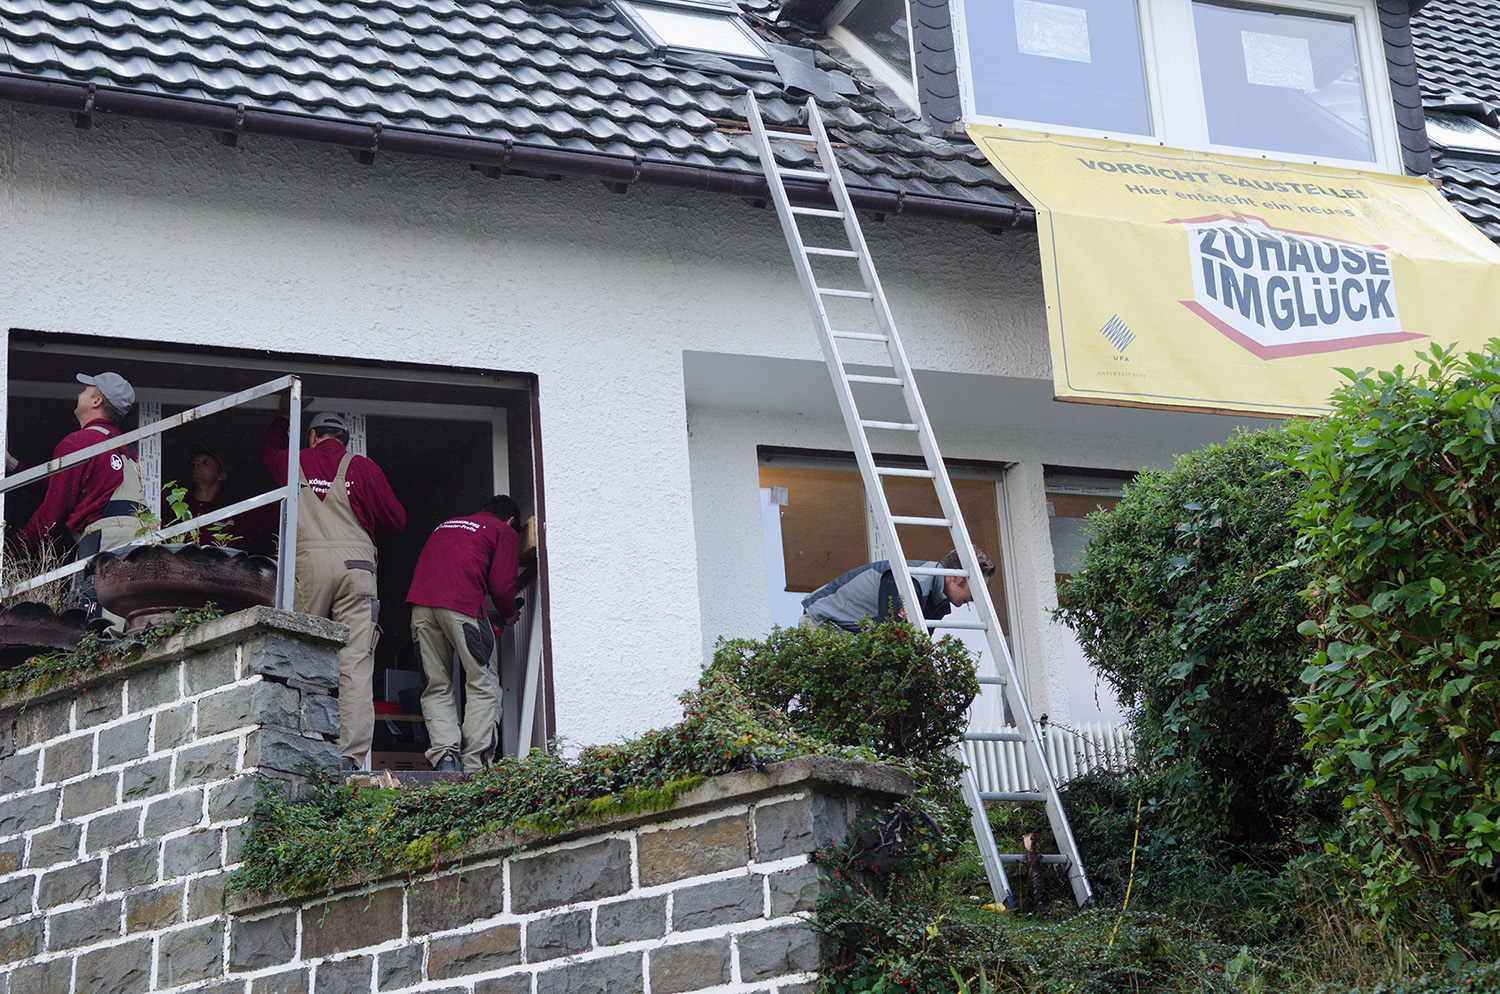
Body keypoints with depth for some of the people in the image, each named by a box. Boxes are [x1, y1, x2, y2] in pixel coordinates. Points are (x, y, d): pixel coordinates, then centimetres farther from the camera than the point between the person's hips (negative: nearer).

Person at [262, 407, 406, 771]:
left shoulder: (295, 464, 15)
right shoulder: (362, 468, 10)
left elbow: (269, 450, 39)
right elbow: (397, 520, 11)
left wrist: (284, 418, 57)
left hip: (307, 562, 1)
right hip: (355, 565, -1)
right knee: (355, 663, -6)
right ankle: (351, 754, -15)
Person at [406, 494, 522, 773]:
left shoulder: (446, 525, 34)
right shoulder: (505, 533, 17)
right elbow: (501, 585, 5)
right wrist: (509, 614, 25)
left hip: (420, 603, 5)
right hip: (461, 604, -5)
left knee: (437, 688, 8)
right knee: (482, 687, 0)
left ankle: (444, 757, -8)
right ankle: (474, 765, -10)